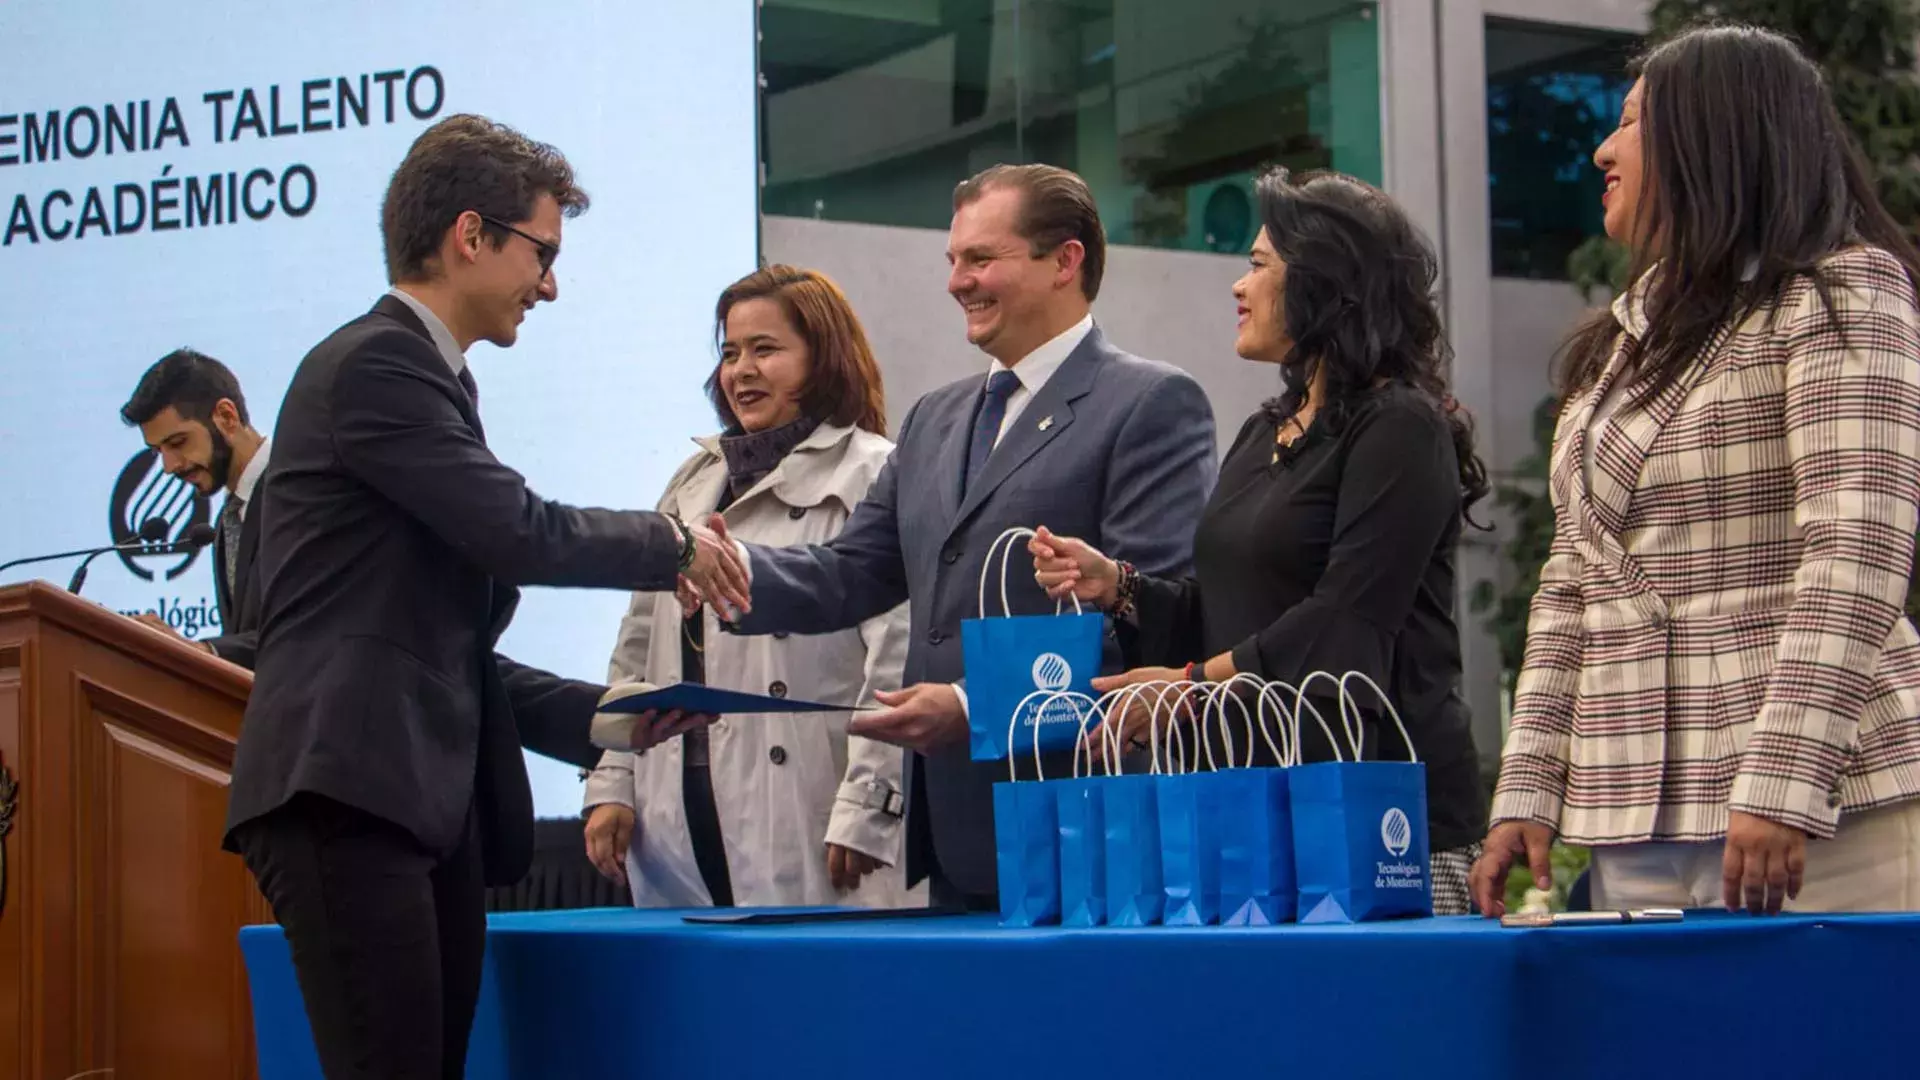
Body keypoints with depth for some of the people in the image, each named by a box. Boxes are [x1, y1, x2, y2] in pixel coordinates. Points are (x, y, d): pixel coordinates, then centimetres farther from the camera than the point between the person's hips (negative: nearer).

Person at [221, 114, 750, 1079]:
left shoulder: (422, 375, 24)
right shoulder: (373, 364, -6)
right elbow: (519, 532, -14)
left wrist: (599, 713, 14)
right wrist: (671, 545, 2)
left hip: (428, 804, 9)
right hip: (348, 799, -9)